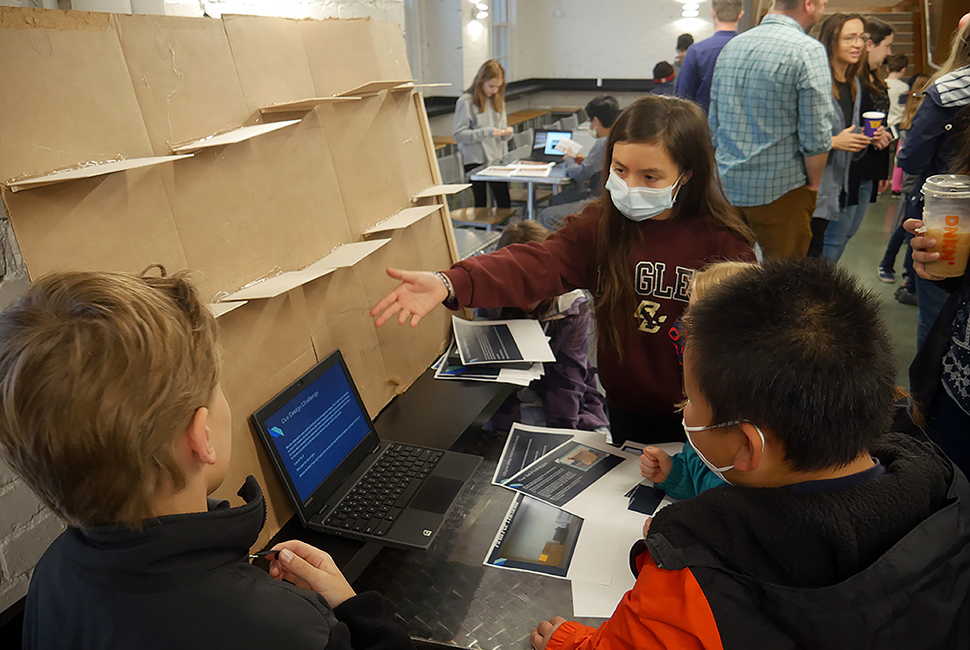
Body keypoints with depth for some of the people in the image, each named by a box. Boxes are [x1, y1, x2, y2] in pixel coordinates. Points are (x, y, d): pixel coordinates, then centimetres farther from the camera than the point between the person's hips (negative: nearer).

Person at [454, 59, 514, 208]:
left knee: (505, 202, 0)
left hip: (497, 159, 5)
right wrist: (486, 132, -23)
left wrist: (506, 132, -6)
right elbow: (458, 134, -13)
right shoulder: (466, 101, -8)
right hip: (475, 161, -5)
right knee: (480, 203, 2)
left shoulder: (497, 100, 12)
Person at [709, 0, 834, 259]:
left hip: (728, 186, 6)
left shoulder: (730, 46, 10)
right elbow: (815, 137, -15)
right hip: (779, 191, -6)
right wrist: (813, 184, 1)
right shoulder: (808, 50, -11)